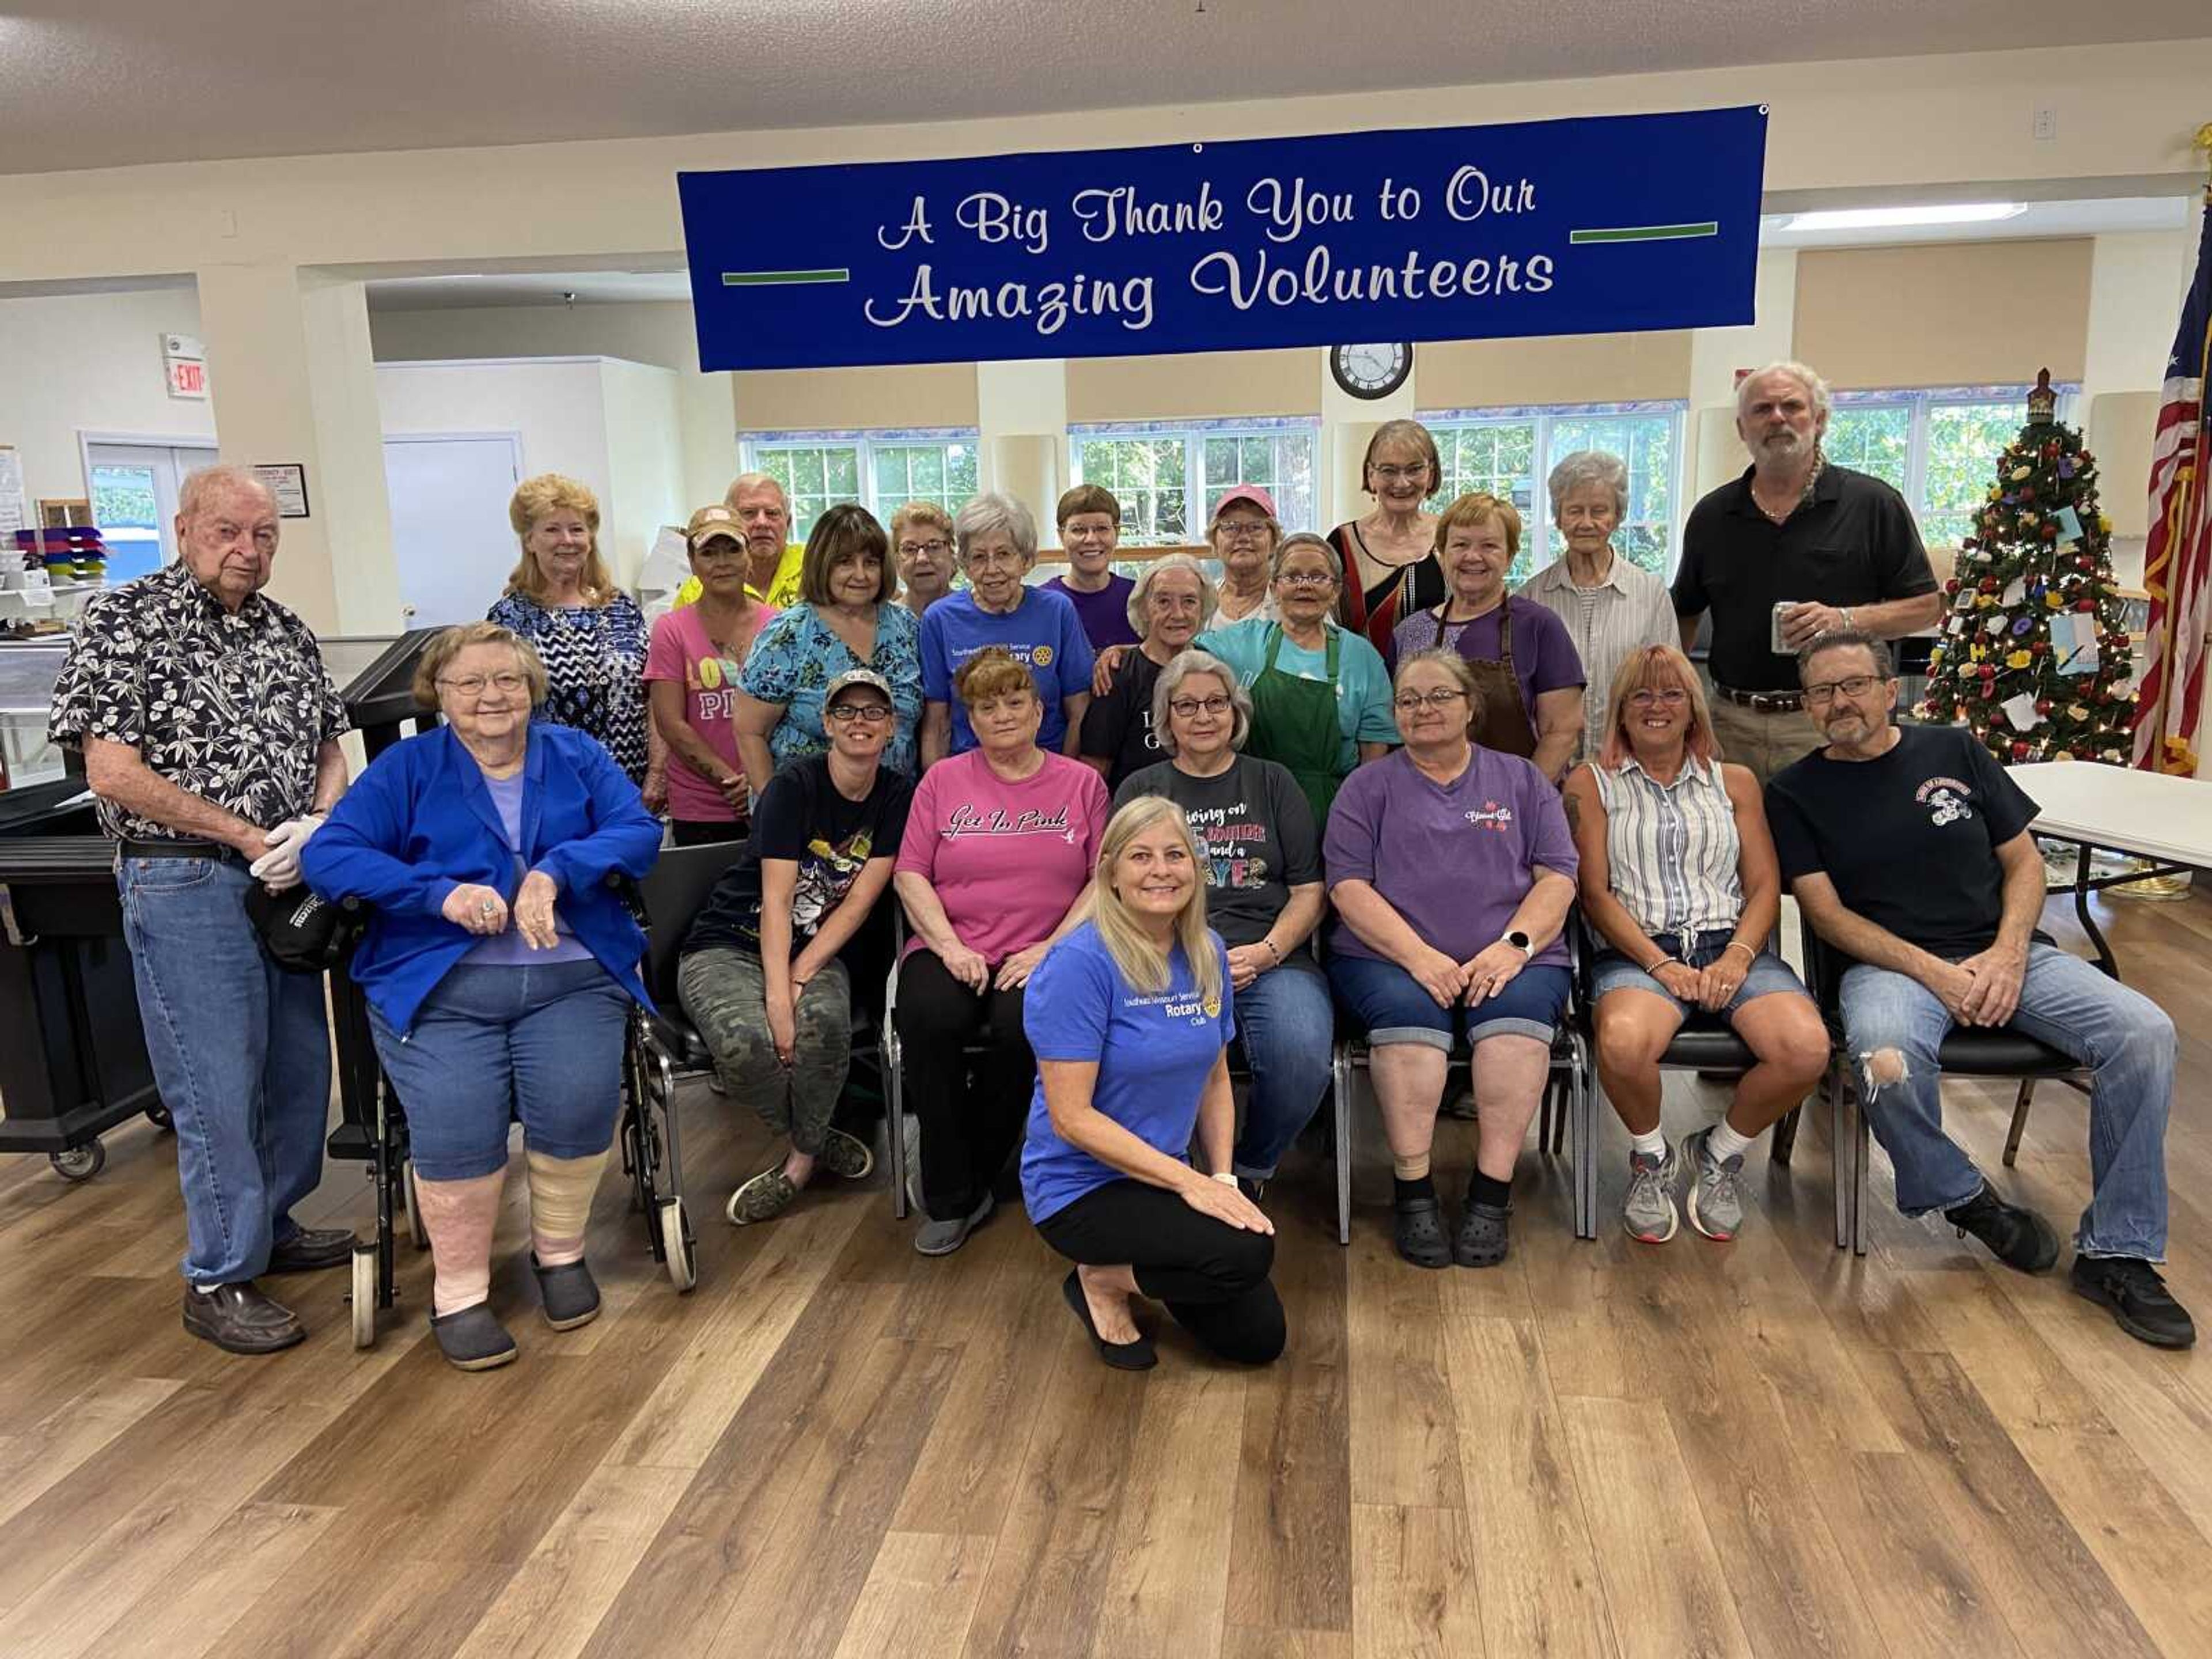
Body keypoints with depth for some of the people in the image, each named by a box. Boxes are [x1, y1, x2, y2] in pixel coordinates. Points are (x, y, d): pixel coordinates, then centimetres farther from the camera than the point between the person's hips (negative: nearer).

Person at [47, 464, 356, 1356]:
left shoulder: (287, 632, 11)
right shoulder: (123, 619, -6)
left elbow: (329, 751, 15)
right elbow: (112, 771, -13)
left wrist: (319, 825, -7)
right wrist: (251, 837, -15)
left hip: (286, 881, 6)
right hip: (186, 885, -6)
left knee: (300, 1068, 13)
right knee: (216, 1085, -1)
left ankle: (268, 1225, 33)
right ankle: (220, 1277, 13)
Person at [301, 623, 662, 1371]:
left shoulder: (576, 755, 16)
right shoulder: (406, 767, 11)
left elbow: (639, 830, 3)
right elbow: (328, 856, 0)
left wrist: (555, 873, -15)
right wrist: (443, 894, -14)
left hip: (571, 976, 1)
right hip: (440, 984, -1)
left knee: (578, 1106, -24)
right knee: (457, 1125, -24)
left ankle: (560, 1251, 5)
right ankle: (459, 1289, 0)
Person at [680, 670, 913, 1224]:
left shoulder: (898, 797, 1)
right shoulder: (794, 785, -11)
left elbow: (858, 902, -6)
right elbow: (776, 900, -18)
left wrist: (800, 979, -17)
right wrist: (777, 997, -28)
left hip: (815, 951, 3)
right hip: (727, 947, -2)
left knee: (824, 1020, -33)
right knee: (744, 1040, -33)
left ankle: (801, 1157, -7)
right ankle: (814, 1139, -2)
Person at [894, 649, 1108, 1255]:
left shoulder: (1082, 783, 11)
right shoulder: (943, 780, 13)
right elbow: (910, 874, 6)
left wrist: (1051, 949, -10)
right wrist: (950, 945, -9)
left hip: (1042, 954, -1)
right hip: (952, 949, 1)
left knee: (1023, 1025, -33)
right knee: (928, 1018, -31)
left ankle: (976, 1178, -8)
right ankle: (949, 1198, -14)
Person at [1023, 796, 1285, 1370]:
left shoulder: (1207, 953, -1)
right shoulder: (1080, 963, -22)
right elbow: (1071, 1117, -22)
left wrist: (1222, 1178, -4)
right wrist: (1189, 1182, -22)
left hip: (1164, 1178, 7)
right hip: (1080, 1187, -7)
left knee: (1258, 1338, 5)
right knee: (1247, 1253, -26)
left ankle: (1136, 1267, 25)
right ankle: (1100, 1281, -1)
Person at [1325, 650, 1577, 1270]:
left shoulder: (1521, 781, 20)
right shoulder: (1368, 787, 15)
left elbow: (1558, 876, 9)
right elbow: (1348, 887, 2)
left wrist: (1513, 945, -10)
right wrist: (1419, 956, -12)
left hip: (1507, 961, 1)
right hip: (1390, 958, -1)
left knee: (1518, 1010, -32)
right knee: (1407, 1009, -33)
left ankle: (1490, 1196, -24)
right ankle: (1413, 1192, -23)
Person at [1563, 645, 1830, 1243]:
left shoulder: (1735, 783, 20)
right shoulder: (1592, 783, 11)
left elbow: (1765, 885, 12)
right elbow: (1594, 892, 2)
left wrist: (1739, 955, -9)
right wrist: (1659, 964, -12)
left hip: (1730, 946, 3)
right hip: (1638, 950, -3)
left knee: (1806, 1049, -28)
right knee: (1623, 1043, -37)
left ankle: (1719, 1152, 5)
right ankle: (1651, 1157, -1)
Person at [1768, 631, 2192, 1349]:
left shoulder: (1956, 751, 10)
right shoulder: (1795, 794, 3)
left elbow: (2024, 862, 10)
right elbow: (1827, 912, -4)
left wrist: (2009, 952, -8)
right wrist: (1931, 971, -16)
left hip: (2002, 951, 4)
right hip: (1889, 962, -3)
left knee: (2144, 1031, -20)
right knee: (1888, 1065, -37)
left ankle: (2117, 1254, -8)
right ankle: (1967, 1200, -4)